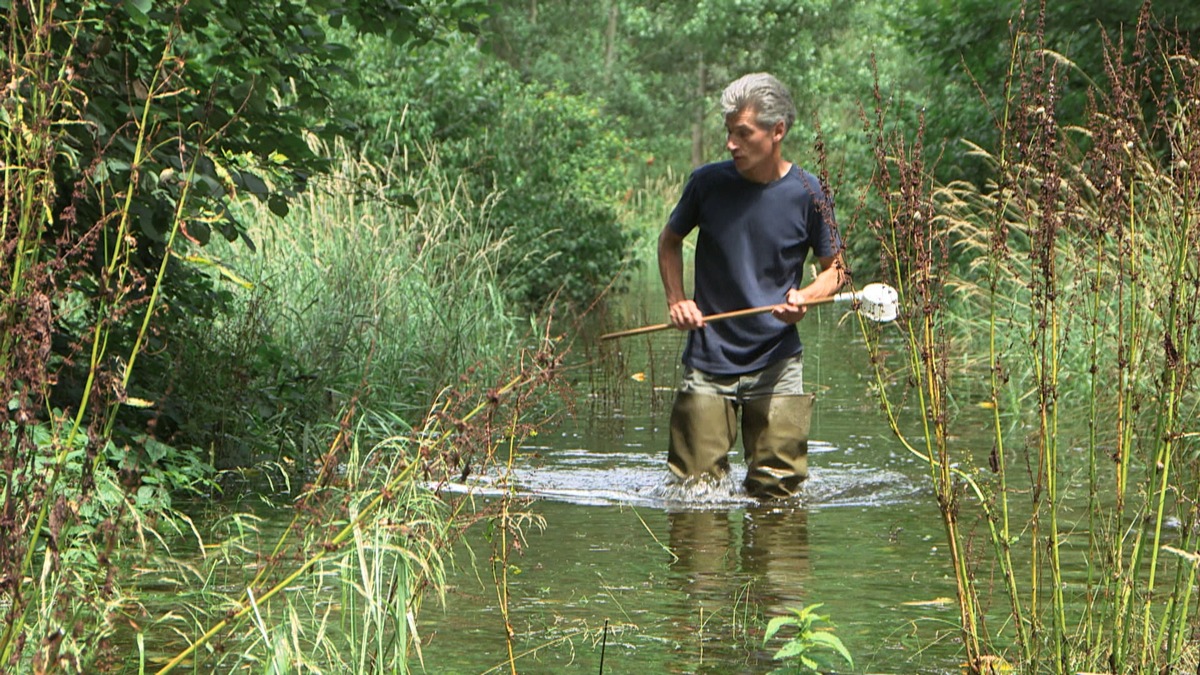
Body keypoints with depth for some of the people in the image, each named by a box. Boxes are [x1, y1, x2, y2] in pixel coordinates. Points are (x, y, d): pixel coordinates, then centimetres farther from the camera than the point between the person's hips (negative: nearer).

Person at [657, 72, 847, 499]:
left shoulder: (808, 194, -5)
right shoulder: (708, 183, -4)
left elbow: (835, 269, 6)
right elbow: (670, 242, 13)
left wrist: (804, 297, -15)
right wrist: (676, 300, -4)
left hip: (777, 364, 0)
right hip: (708, 365, 0)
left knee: (776, 492, 2)